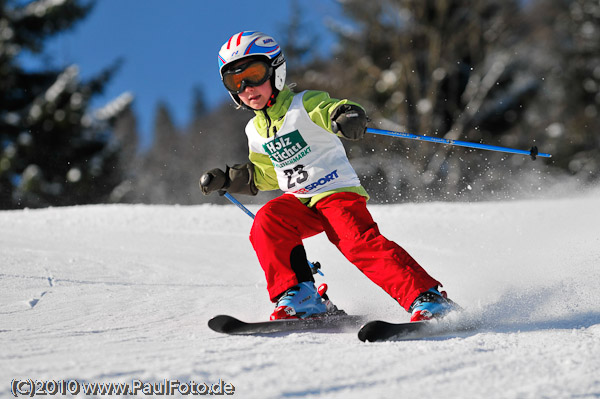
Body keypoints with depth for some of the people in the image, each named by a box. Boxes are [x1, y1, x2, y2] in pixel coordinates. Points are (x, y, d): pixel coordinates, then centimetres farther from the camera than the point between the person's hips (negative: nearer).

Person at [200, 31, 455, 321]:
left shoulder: (304, 105, -8)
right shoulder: (255, 131, 14)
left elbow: (342, 112, -26)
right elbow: (264, 175, 29)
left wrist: (347, 119, -50)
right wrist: (225, 179, 20)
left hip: (338, 191, -6)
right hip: (298, 201, 6)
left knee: (360, 244, -27)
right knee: (266, 222, -23)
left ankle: (428, 298, -27)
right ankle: (299, 297, -18)